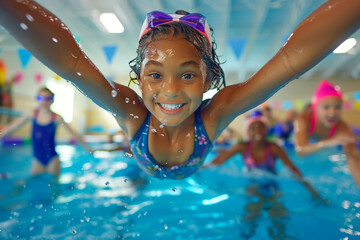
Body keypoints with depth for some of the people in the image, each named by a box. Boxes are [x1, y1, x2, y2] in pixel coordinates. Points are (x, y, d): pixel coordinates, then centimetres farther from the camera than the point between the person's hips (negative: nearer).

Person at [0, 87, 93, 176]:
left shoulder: (56, 118, -10)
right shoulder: (33, 114, -2)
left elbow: (74, 134, -6)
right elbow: (12, 127, 7)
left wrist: (89, 149, -5)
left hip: (52, 159, -2)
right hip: (37, 159, 3)